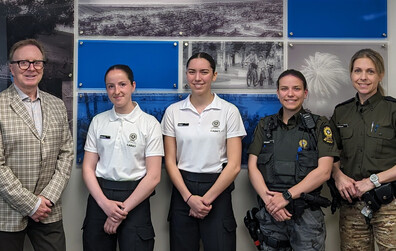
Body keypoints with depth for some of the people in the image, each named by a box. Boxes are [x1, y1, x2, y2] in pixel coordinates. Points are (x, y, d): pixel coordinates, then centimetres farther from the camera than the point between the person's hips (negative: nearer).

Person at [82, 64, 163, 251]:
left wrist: (123, 210, -9)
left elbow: (153, 176, -7)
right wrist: (104, 202, -9)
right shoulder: (98, 121, 7)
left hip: (135, 197, -2)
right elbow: (88, 167, 5)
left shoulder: (150, 123, -3)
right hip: (100, 197, 3)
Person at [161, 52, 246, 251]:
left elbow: (234, 165, -5)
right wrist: (189, 197, -7)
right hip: (183, 191, 2)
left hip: (217, 190, -1)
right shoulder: (173, 111, 3)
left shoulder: (229, 111, -2)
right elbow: (170, 161, 3)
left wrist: (207, 198, -8)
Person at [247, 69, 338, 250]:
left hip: (306, 215, -2)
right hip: (270, 212, 2)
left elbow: (324, 171, -7)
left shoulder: (319, 125, 2)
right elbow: (252, 166, 4)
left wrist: (286, 196, -15)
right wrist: (268, 198, -13)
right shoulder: (265, 125, 10)